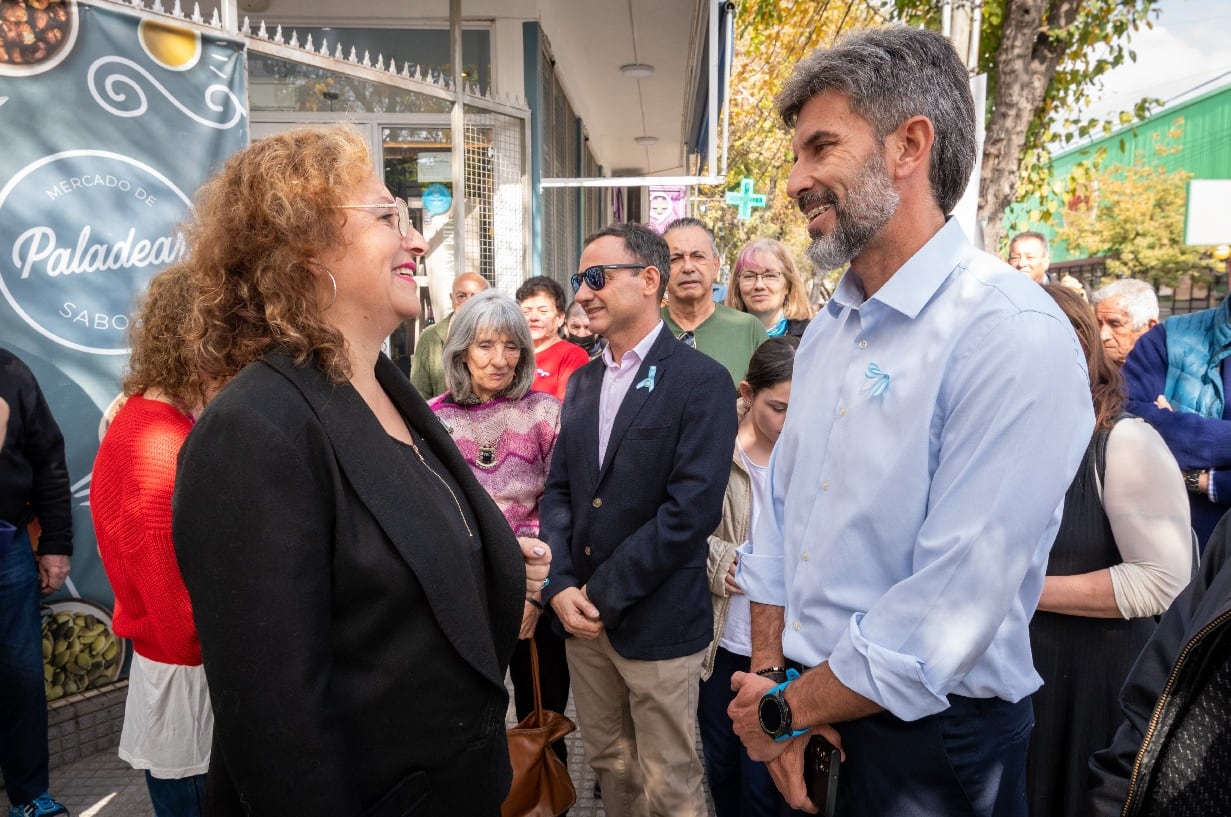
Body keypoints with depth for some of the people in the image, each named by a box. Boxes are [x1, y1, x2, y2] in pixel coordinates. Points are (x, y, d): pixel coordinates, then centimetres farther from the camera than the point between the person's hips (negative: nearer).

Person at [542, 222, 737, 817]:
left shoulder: (701, 381, -11)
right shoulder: (582, 382, 10)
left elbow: (691, 510, -18)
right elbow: (559, 490, 8)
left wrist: (606, 593, -15)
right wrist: (561, 586, -6)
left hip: (657, 620, -6)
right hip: (581, 615, 6)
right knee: (610, 769, 20)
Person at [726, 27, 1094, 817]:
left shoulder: (1015, 336, -21)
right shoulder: (828, 329, 3)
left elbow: (953, 609, -25)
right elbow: (780, 518, 6)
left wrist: (788, 709, -13)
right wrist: (772, 678, -3)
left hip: (929, 742, -6)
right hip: (805, 715, 6)